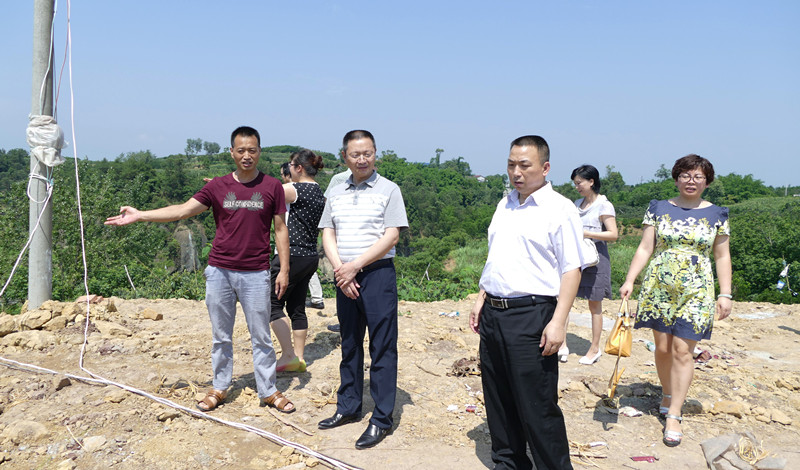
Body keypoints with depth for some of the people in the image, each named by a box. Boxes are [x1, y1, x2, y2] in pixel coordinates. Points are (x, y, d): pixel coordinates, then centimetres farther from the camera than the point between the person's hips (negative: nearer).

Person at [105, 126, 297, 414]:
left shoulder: (272, 187, 0)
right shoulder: (218, 187, 3)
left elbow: (280, 229, 3)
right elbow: (182, 210, 1)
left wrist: (284, 269, -1)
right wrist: (139, 215, -5)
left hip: (256, 274, -2)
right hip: (220, 271, 2)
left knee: (261, 337, 6)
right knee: (221, 336, 12)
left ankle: (268, 391, 18)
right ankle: (219, 388, 26)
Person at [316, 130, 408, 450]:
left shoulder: (388, 190, -1)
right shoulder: (336, 194, 13)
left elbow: (391, 236, -9)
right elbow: (328, 235, 9)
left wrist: (355, 266, -14)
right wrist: (340, 269, -8)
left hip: (378, 273, -5)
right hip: (344, 277, 5)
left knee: (382, 348, -1)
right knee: (349, 345, 14)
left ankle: (382, 419, 6)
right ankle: (348, 407, 27)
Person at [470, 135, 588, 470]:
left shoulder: (559, 209, -8)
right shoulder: (505, 205, 15)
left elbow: (571, 269, -13)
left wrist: (558, 322, -19)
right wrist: (481, 299, 16)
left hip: (531, 316, -7)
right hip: (493, 313, 8)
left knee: (537, 406, -2)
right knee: (498, 401, 16)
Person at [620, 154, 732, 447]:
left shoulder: (717, 214, 6)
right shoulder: (658, 209, 5)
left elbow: (722, 257, 7)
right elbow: (645, 249, 3)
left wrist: (725, 294, 1)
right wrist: (629, 280, -6)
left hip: (696, 291, -1)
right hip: (659, 288, 1)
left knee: (682, 351, -4)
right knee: (662, 348, 6)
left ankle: (673, 415, 3)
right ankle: (667, 393, 31)